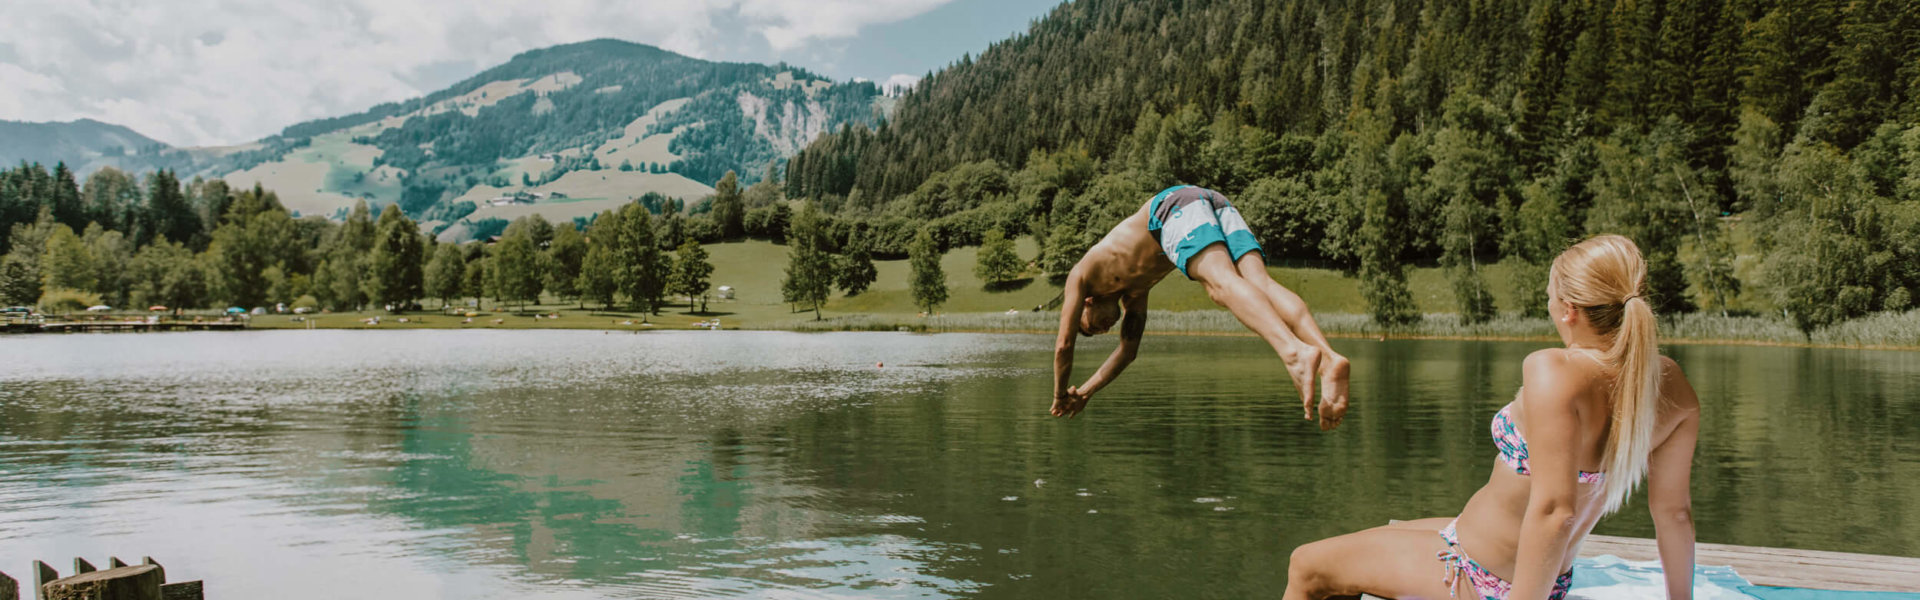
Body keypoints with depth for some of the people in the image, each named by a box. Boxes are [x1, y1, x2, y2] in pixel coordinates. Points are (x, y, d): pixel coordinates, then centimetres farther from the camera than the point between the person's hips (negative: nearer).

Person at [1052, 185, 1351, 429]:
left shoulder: (1081, 276, 23)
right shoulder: (1132, 291, 38)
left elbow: (1064, 345, 22)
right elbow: (1128, 351, 45)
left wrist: (1061, 397, 35)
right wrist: (1086, 391, 50)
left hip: (1175, 205, -6)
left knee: (1222, 282, -27)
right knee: (1258, 281, -16)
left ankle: (1296, 352, -55)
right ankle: (1329, 359, -42)